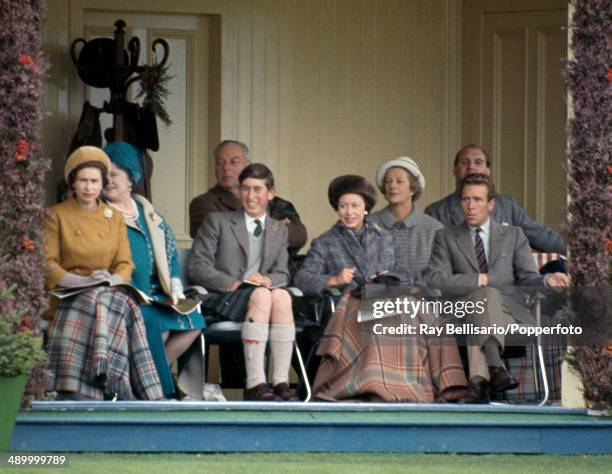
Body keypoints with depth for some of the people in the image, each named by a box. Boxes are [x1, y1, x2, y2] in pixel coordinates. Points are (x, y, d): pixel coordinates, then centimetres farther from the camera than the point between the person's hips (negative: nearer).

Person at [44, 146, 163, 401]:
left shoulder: (115, 218, 19)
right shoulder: (56, 216, 9)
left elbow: (125, 264, 12)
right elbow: (47, 265, 0)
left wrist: (112, 280, -13)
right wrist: (82, 281, -17)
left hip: (110, 292, 2)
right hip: (68, 297, -2)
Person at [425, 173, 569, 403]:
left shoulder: (513, 235, 22)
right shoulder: (446, 237, 19)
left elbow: (527, 278, 11)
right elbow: (435, 279, 2)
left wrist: (546, 280, -13)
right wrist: (481, 280, -4)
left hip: (508, 312, 1)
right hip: (465, 313, -1)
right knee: (487, 294, -37)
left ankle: (479, 381, -60)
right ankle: (494, 365, -61)